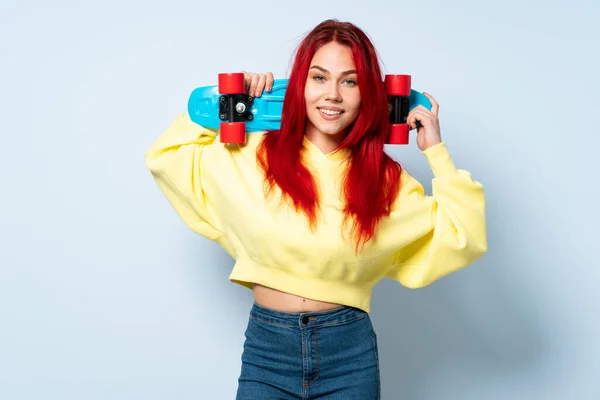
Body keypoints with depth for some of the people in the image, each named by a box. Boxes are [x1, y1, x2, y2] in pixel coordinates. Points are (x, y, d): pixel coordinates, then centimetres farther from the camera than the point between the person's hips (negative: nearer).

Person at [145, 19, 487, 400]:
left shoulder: (384, 178, -1)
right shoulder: (254, 156, -1)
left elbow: (462, 239, -3)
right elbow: (165, 156, 10)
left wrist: (437, 152, -3)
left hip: (350, 353, 1)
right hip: (266, 347, 0)